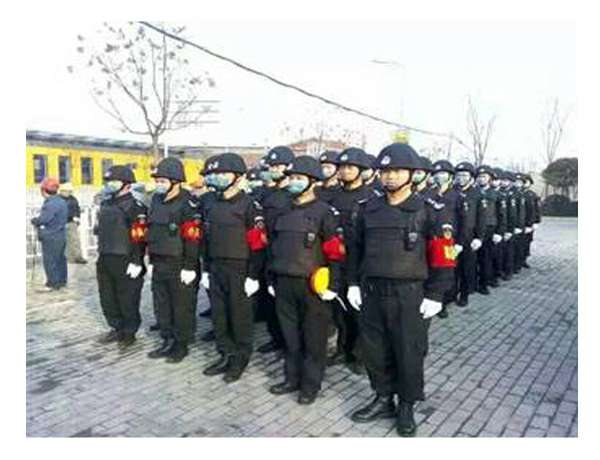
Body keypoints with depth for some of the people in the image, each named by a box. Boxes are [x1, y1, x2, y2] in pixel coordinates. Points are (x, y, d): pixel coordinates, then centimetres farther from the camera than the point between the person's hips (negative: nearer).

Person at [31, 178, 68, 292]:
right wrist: (38, 221, 11)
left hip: (51, 237, -10)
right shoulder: (62, 202, 11)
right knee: (60, 259, 16)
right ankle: (62, 280, 26)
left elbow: (43, 219, -25)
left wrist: (34, 220, -3)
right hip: (61, 235, 10)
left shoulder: (50, 204, -20)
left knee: (50, 261, -2)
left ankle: (52, 284, 2)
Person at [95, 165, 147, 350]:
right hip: (105, 260, 9)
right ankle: (116, 328, 32)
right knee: (107, 298, 16)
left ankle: (129, 332, 17)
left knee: (128, 300, 2)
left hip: (125, 262, -9)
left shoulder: (135, 206, -13)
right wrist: (101, 254, 22)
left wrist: (136, 262, -23)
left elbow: (139, 236, -19)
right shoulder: (106, 205, 15)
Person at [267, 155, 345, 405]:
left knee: (313, 338, 7)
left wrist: (332, 286, -14)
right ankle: (293, 378, 31)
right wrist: (272, 279, 16)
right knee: (290, 335, 15)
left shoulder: (324, 212, -8)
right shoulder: (284, 213, 12)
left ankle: (311, 385, 21)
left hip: (312, 285, -6)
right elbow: (274, 247, 17)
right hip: (284, 284, 6)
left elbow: (336, 252, -11)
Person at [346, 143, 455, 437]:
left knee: (409, 353, 8)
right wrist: (353, 283, 9)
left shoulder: (427, 211, -4)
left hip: (409, 295, -3)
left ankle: (407, 407, 29)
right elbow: (356, 249, 14)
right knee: (375, 350, 13)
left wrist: (435, 294, -9)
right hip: (371, 292, 4)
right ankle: (383, 399, 34)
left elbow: (442, 256, -5)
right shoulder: (369, 209, 7)